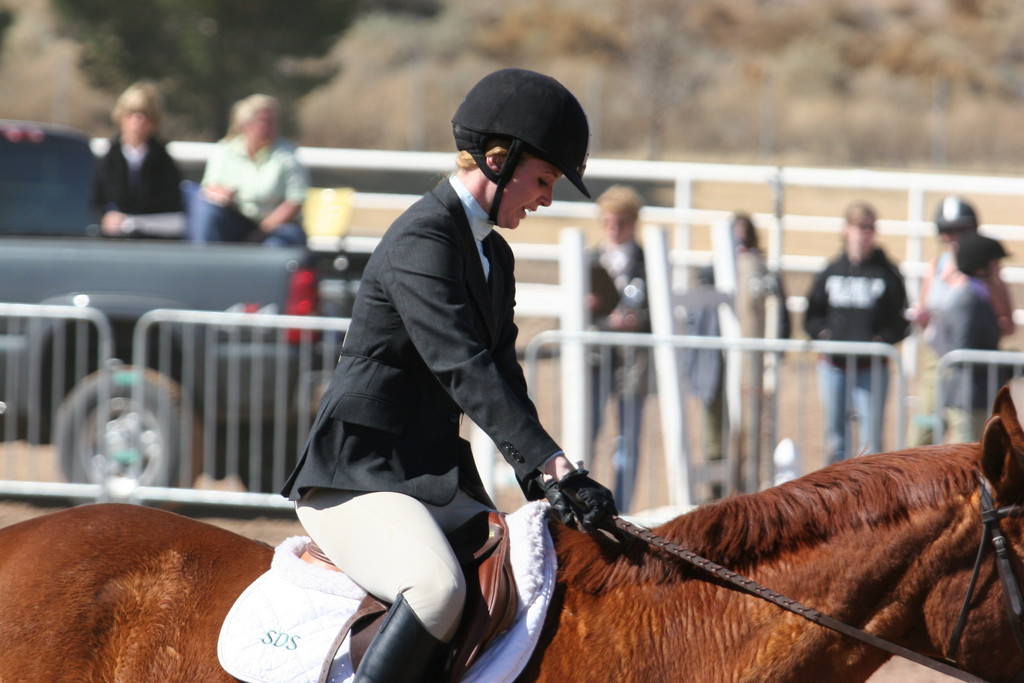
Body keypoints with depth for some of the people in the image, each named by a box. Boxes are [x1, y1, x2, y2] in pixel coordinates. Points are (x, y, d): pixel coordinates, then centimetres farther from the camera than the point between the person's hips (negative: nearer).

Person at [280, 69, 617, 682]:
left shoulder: (495, 257, 16)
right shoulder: (422, 241, -15)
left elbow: (502, 378, 13)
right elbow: (462, 369, -25)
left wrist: (539, 481, -4)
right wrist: (554, 466, -32)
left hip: (438, 482, 10)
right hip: (355, 479, -10)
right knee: (438, 589, -36)